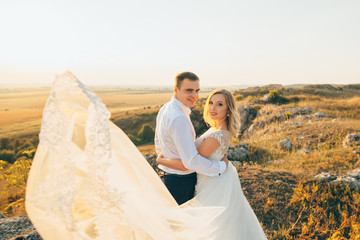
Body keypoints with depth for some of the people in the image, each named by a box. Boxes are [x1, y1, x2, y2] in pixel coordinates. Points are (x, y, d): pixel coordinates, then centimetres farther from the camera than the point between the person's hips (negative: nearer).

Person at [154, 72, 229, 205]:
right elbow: (191, 161, -29)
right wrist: (221, 166, -17)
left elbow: (158, 144, 14)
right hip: (182, 182, -9)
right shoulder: (179, 119, -29)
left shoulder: (165, 109, 2)